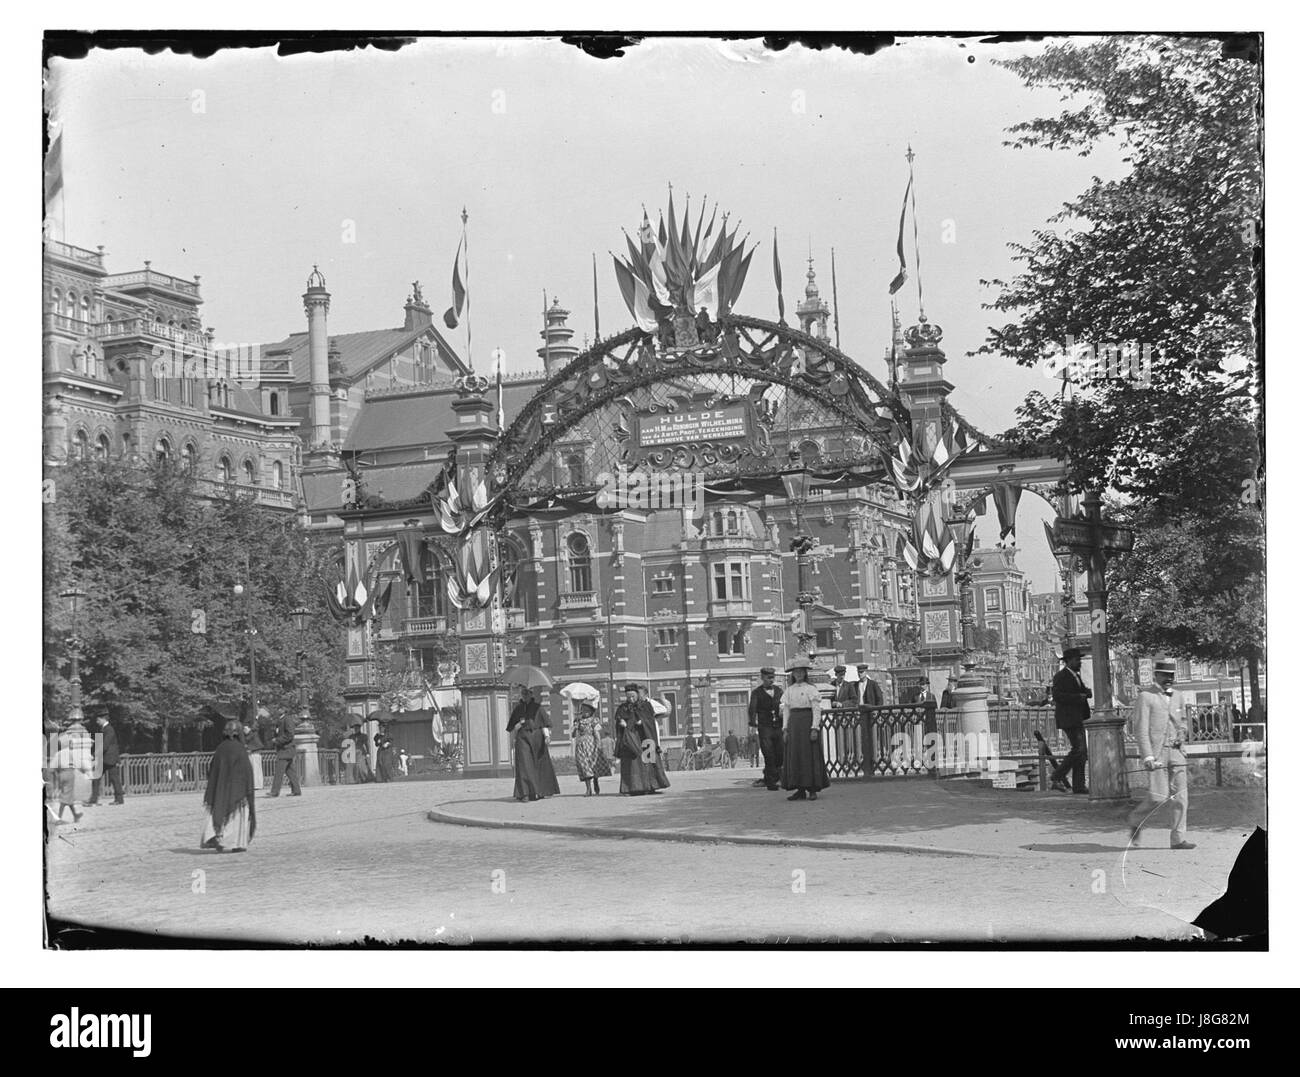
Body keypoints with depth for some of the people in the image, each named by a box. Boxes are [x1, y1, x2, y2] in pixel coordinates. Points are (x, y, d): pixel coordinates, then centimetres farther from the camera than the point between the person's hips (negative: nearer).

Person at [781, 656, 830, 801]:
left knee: (810, 755, -3)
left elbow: (817, 709, -6)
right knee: (794, 756, 2)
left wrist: (815, 728, -14)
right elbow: (786, 711, 12)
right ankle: (800, 790, 7)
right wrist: (785, 729, 4)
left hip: (807, 722, -5)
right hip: (794, 724, 5)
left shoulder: (810, 689, -2)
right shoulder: (788, 691, 11)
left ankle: (812, 790, 2)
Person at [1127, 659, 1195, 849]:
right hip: (1156, 753, -6)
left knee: (1180, 795, -2)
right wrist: (1147, 756, -17)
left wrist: (1182, 730, 6)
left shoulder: (1174, 696, 17)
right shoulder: (1146, 696, -4)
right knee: (1159, 795, -12)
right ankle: (1136, 821, 14)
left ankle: (1178, 839, 1)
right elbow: (1141, 728, -9)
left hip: (1176, 752, 6)